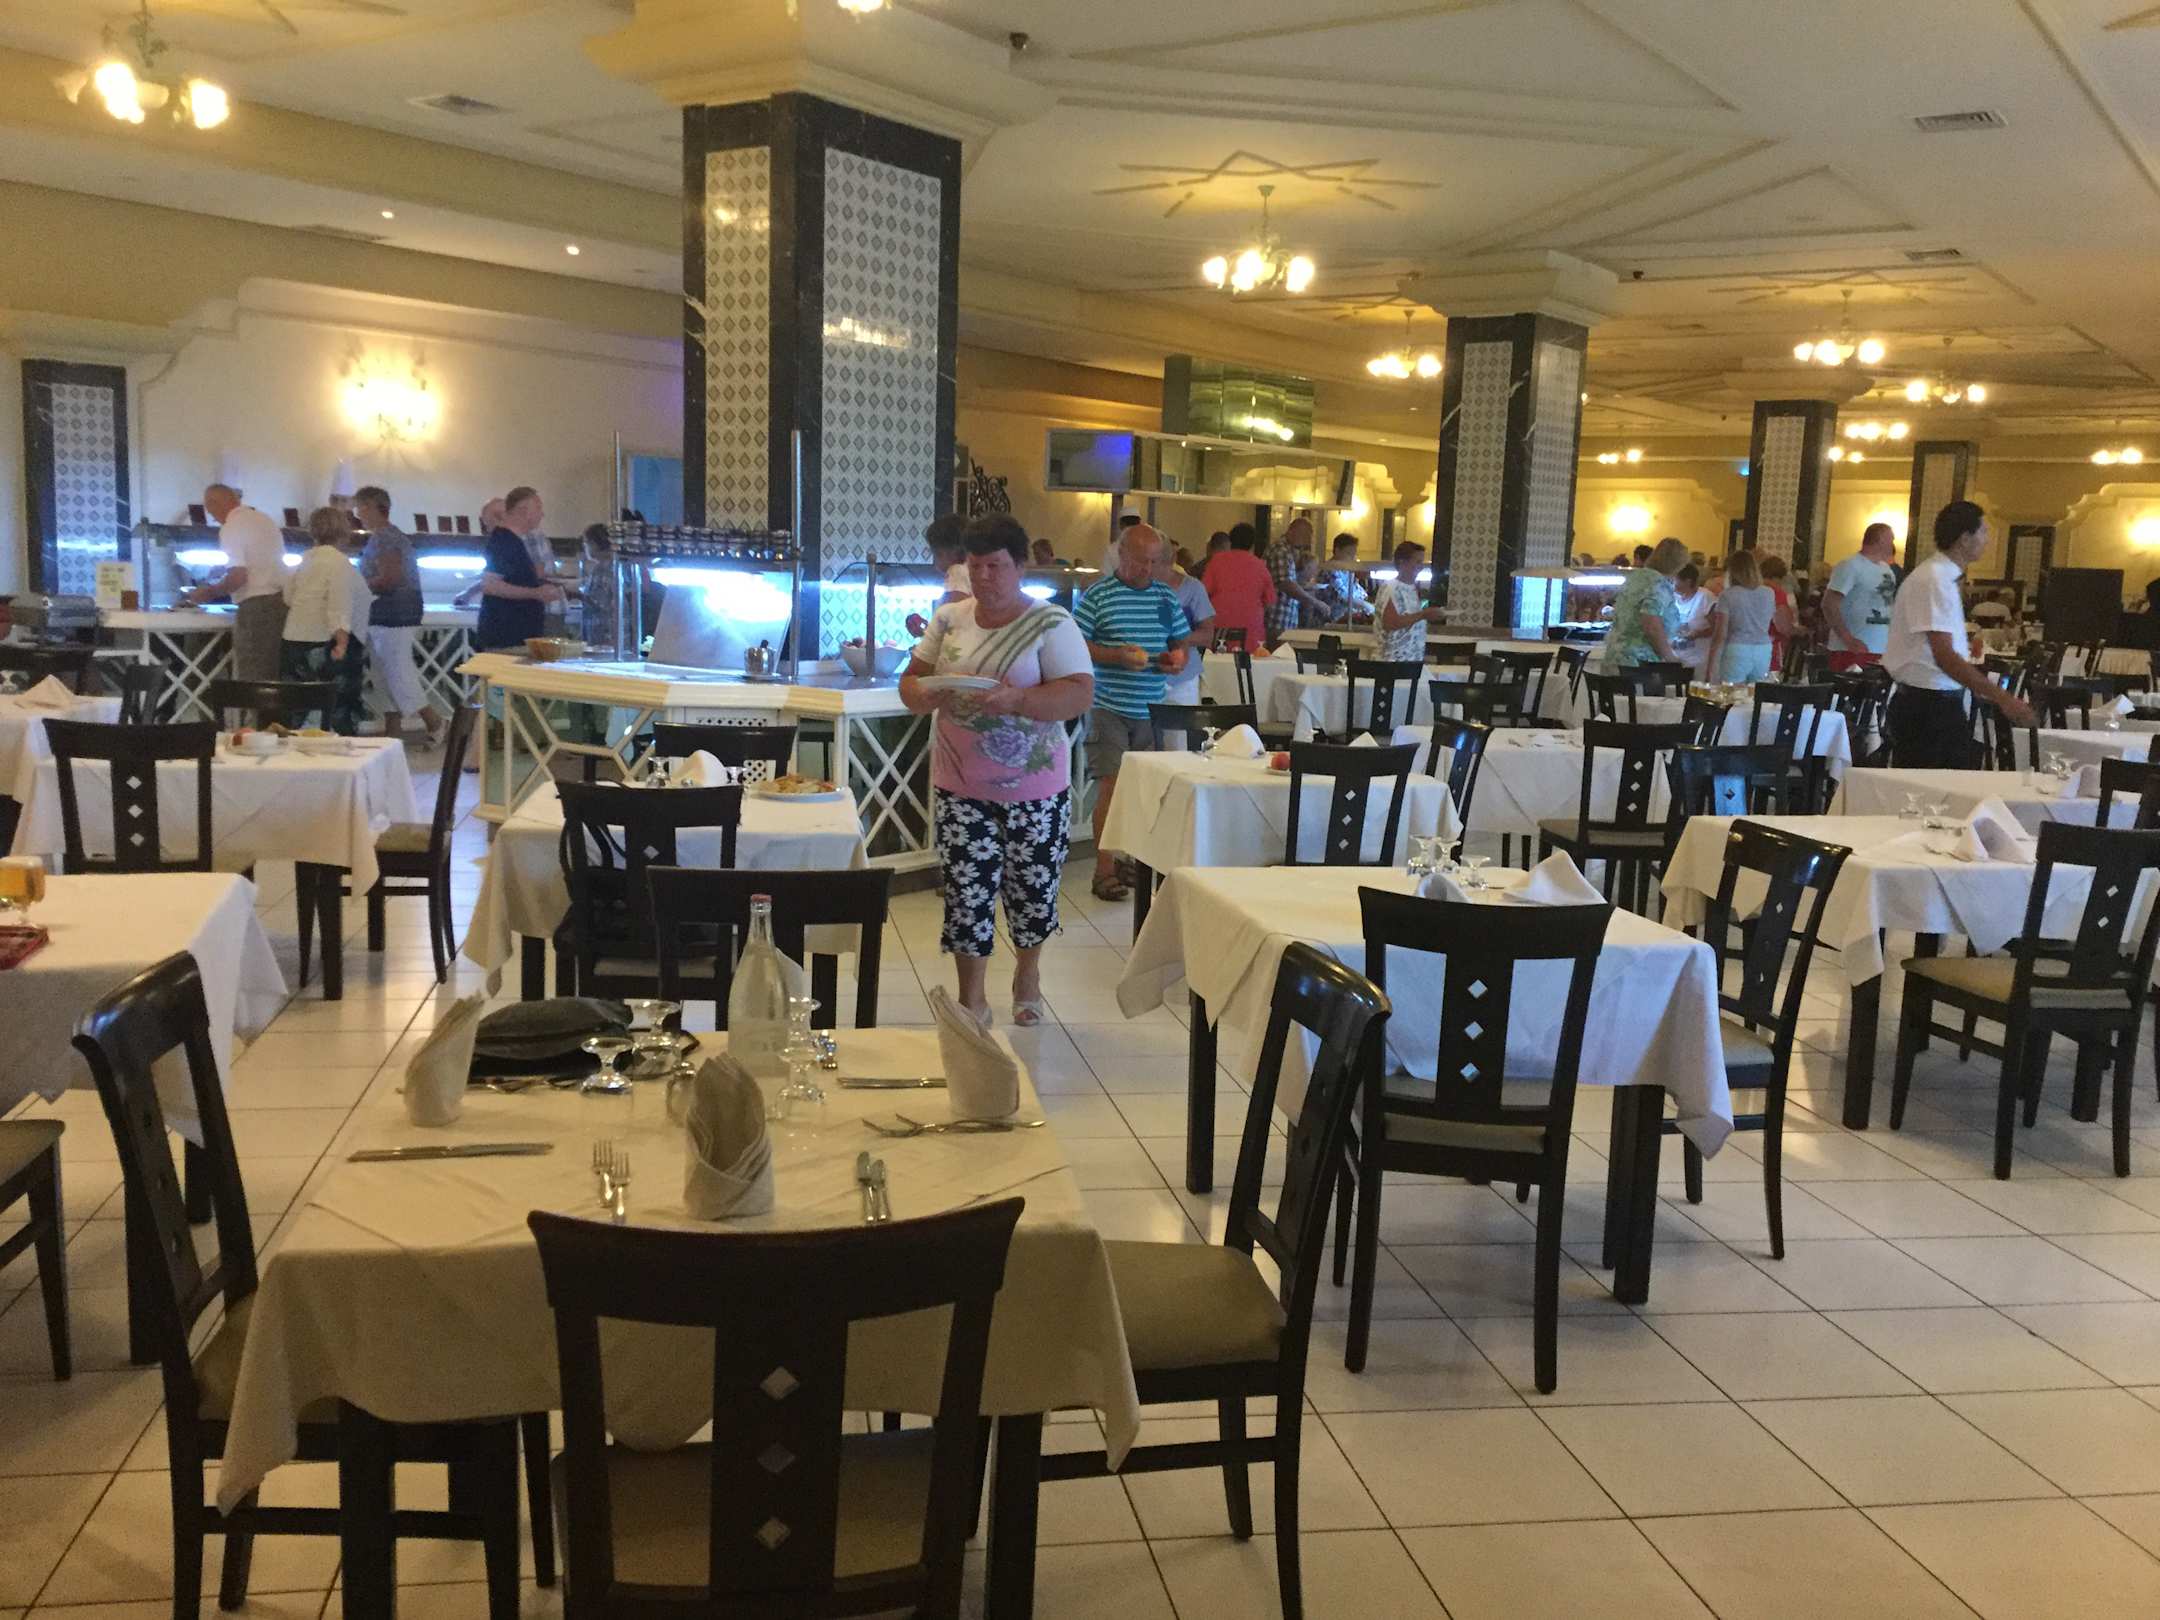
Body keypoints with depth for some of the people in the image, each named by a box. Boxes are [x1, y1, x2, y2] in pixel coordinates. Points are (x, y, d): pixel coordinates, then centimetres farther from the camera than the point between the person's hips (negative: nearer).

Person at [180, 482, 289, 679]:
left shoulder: (231, 528, -8)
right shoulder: (265, 520, 15)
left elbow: (237, 577, -17)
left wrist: (209, 593, -2)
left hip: (256, 606, -8)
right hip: (281, 601, 8)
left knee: (251, 679, -3)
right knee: (272, 678, 10)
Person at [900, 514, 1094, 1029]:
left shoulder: (1051, 623, -8)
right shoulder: (948, 619, 5)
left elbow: (1080, 694, -16)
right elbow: (911, 680, 8)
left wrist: (1016, 701, -32)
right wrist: (927, 695, -16)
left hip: (1034, 788, -2)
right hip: (961, 787, 2)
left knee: (1032, 890, 11)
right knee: (967, 892, 1)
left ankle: (1027, 976, 37)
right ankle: (971, 1000, 15)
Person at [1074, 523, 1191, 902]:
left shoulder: (1166, 597, 11)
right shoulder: (1098, 595, -4)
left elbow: (1181, 641, 18)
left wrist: (1177, 659, -5)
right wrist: (1117, 655, -18)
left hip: (1151, 709, 5)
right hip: (1109, 709, -5)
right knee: (1111, 785, -6)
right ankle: (1105, 871, -1)